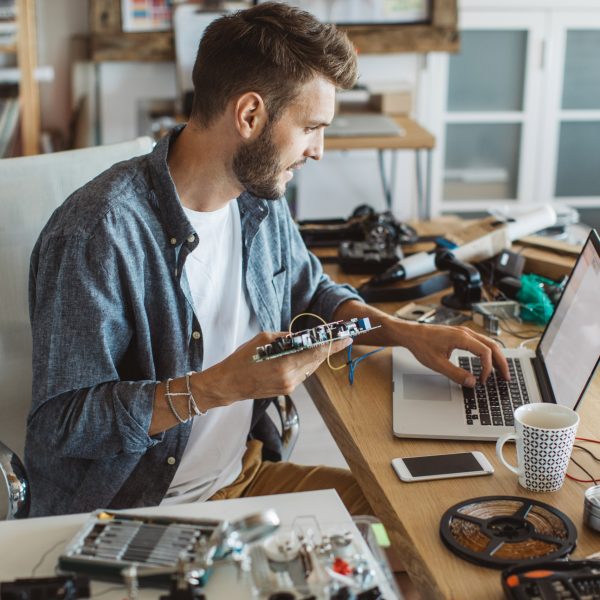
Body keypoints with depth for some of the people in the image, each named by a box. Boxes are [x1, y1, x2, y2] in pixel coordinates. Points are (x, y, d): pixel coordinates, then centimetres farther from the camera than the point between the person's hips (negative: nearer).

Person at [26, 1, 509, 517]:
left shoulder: (260, 199, 1)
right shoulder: (98, 233, -25)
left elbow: (311, 295, 21)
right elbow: (61, 424, -24)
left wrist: (408, 333, 4)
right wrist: (220, 387, -33)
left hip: (245, 473, 8)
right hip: (130, 510, -8)